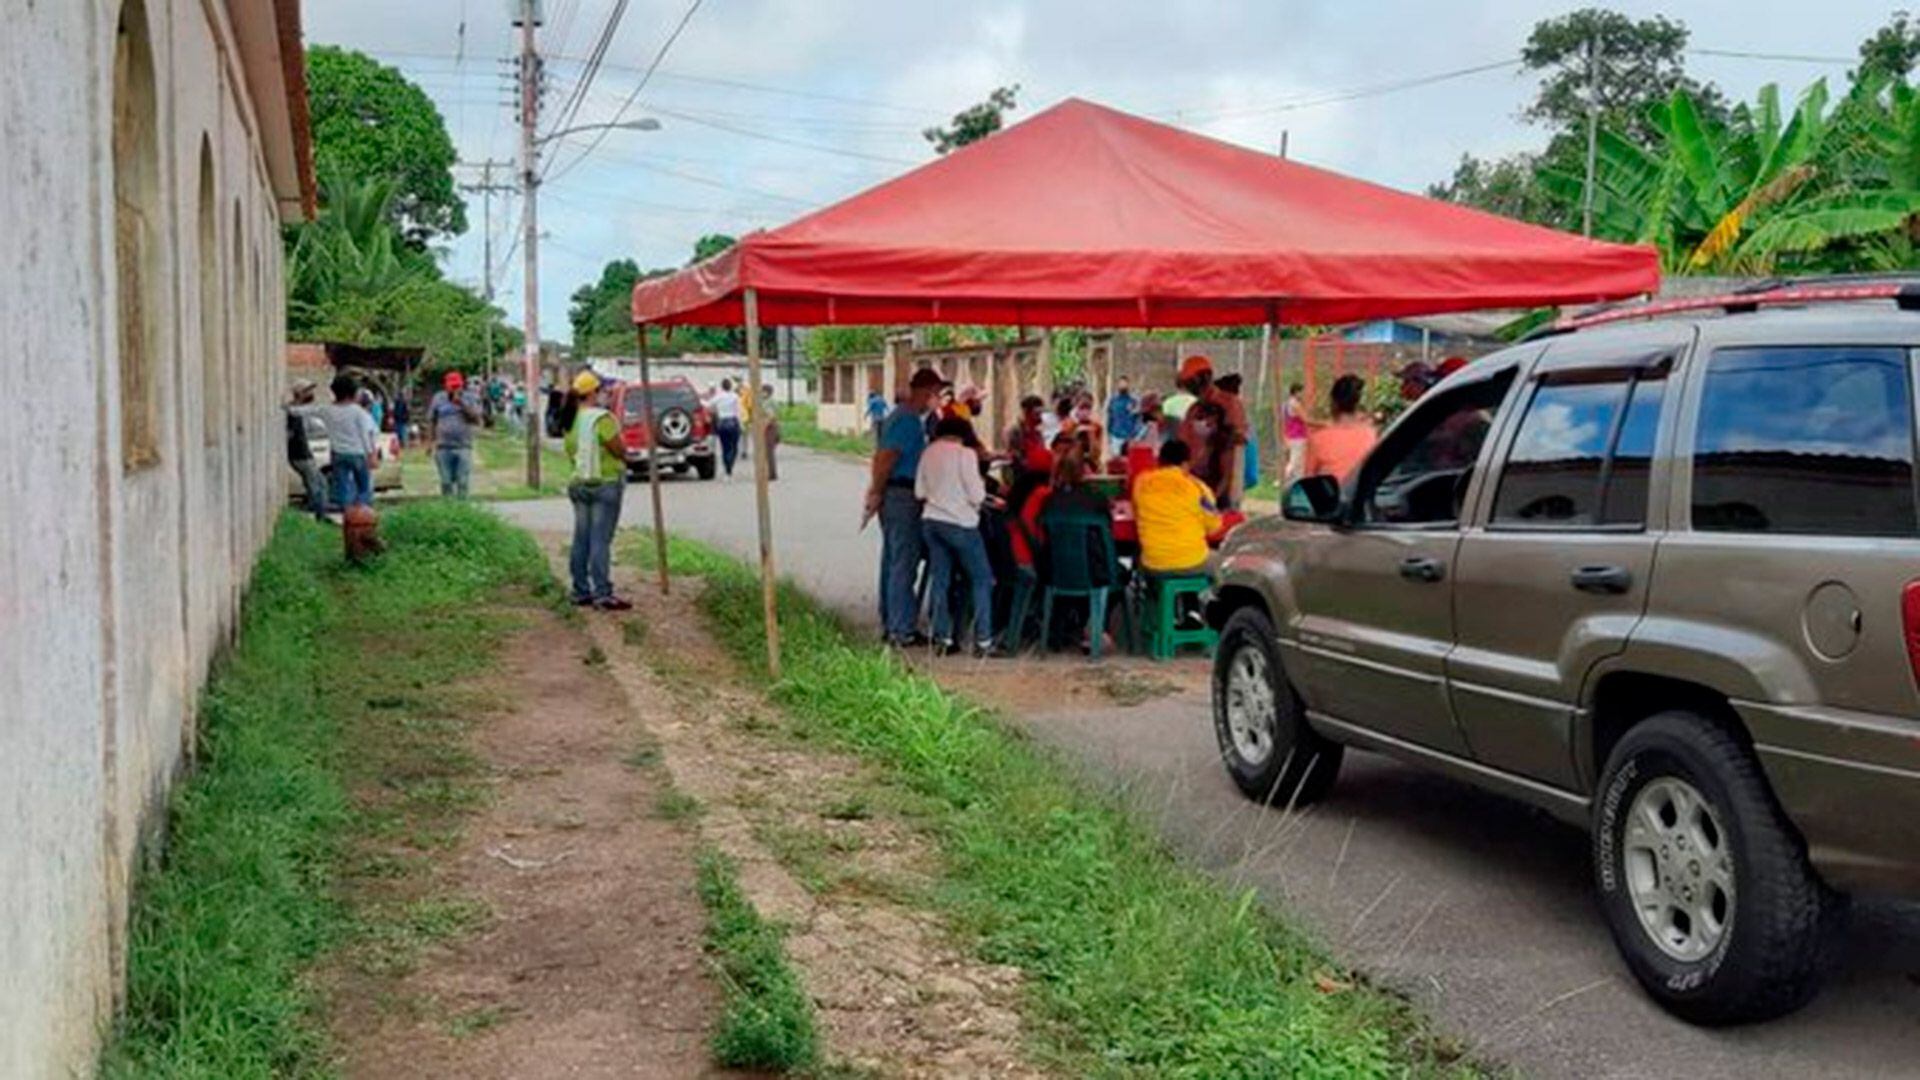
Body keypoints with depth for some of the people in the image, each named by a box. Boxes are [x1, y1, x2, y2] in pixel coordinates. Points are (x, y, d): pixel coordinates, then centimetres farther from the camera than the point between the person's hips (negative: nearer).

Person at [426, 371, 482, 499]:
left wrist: (462, 404, -12)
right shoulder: (438, 399, 9)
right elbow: (431, 421, 12)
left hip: (463, 447, -1)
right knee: (446, 482, 2)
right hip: (443, 448, 1)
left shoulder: (468, 398, 7)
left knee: (463, 482, -6)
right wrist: (430, 442, 6)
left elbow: (476, 418, -4)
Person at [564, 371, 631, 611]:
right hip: (605, 483, -8)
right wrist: (623, 457, 5)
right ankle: (603, 594, -10)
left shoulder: (572, 420, 9)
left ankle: (581, 591, 16)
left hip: (578, 483, 8)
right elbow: (620, 450, -15)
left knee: (581, 539, 12)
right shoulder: (602, 418, -16)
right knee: (600, 540, -9)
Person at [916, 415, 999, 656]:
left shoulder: (929, 453, 5)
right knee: (981, 579, 5)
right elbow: (977, 496, -13)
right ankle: (983, 641, 2)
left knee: (939, 579, 11)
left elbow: (919, 492, 7)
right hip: (960, 524, -6)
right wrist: (982, 484, 7)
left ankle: (942, 638, 11)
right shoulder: (965, 454, -12)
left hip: (931, 521, 6)